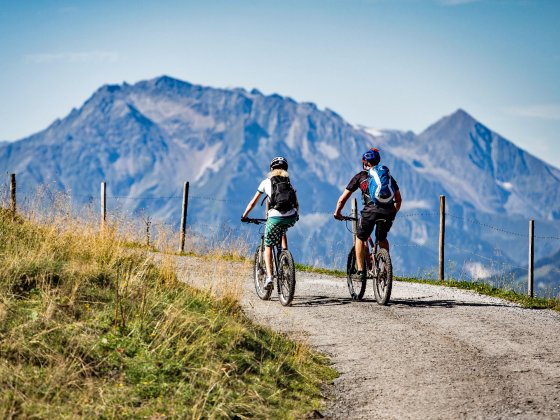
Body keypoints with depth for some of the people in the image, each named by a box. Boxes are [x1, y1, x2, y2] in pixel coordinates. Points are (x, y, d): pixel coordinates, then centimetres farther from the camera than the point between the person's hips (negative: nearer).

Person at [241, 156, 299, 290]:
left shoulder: (266, 182, 14)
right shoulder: (289, 182, 22)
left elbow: (253, 203, 17)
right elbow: (296, 203, 24)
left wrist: (244, 216, 29)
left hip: (275, 218, -3)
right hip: (291, 218, 3)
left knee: (268, 246, 13)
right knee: (282, 230, 38)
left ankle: (269, 276, -4)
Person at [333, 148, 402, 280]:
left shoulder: (360, 176, 18)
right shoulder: (388, 175, 27)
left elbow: (343, 198, 18)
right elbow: (398, 199, 30)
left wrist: (337, 213, 33)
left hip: (371, 209, -3)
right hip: (389, 212, 3)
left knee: (360, 238, 19)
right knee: (382, 238, 29)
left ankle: (361, 270, 10)